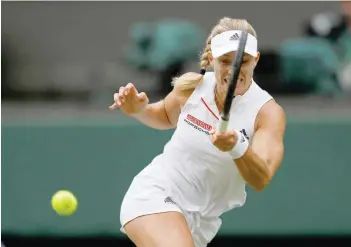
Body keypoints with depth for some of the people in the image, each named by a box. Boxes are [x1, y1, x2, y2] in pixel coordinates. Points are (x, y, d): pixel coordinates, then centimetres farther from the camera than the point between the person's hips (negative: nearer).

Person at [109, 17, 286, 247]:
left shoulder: (268, 112, -15)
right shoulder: (192, 85, -8)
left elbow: (261, 180, -28)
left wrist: (237, 147, -47)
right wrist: (139, 110, -6)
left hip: (202, 222, 2)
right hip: (154, 193, -2)